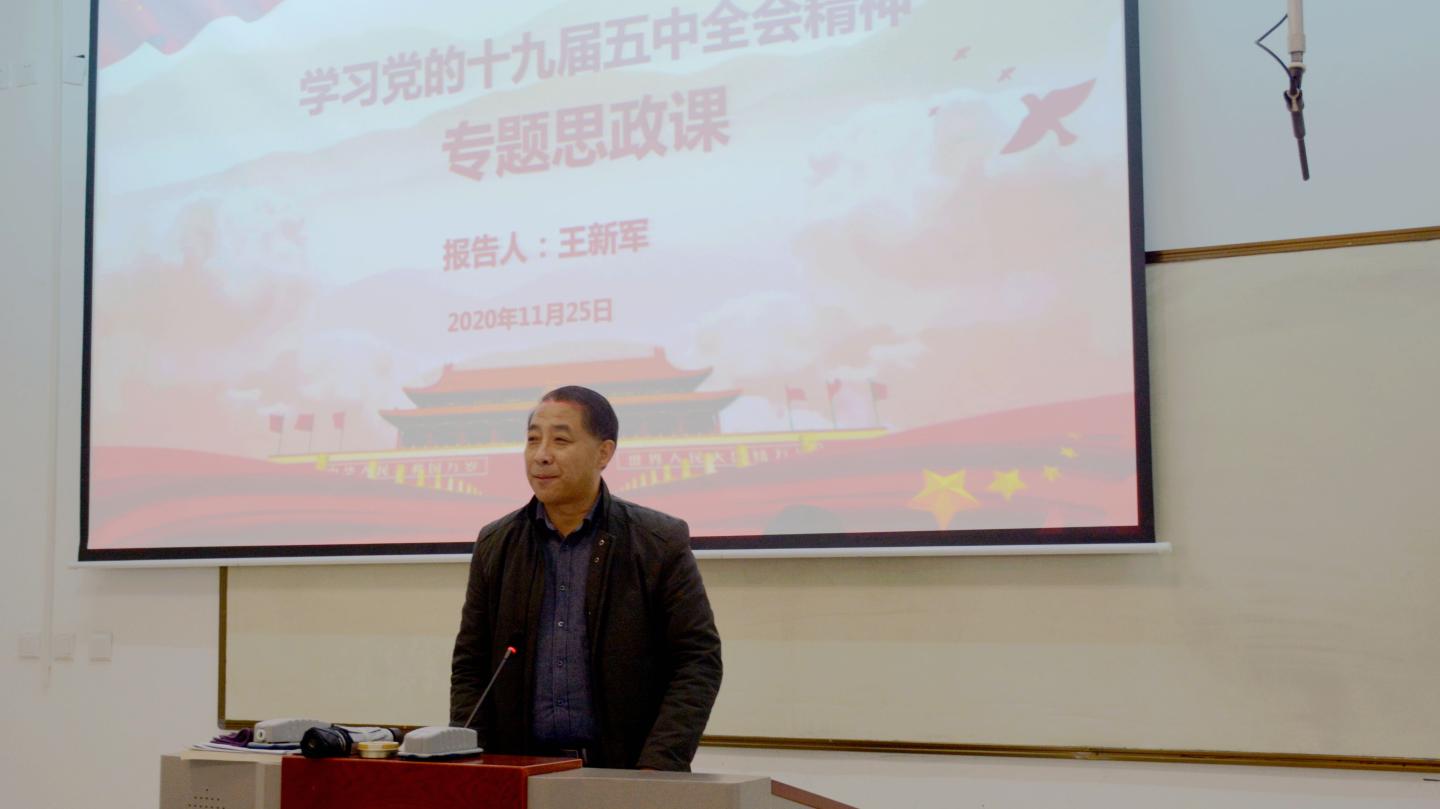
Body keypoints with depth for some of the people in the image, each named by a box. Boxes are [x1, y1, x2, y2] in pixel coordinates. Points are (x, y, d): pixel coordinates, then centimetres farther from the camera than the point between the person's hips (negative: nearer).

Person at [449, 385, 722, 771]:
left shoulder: (660, 543, 0)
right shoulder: (495, 545, 10)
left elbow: (697, 663, -2)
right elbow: (469, 667, 13)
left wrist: (657, 769, -11)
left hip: (625, 773, -2)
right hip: (519, 774, 2)